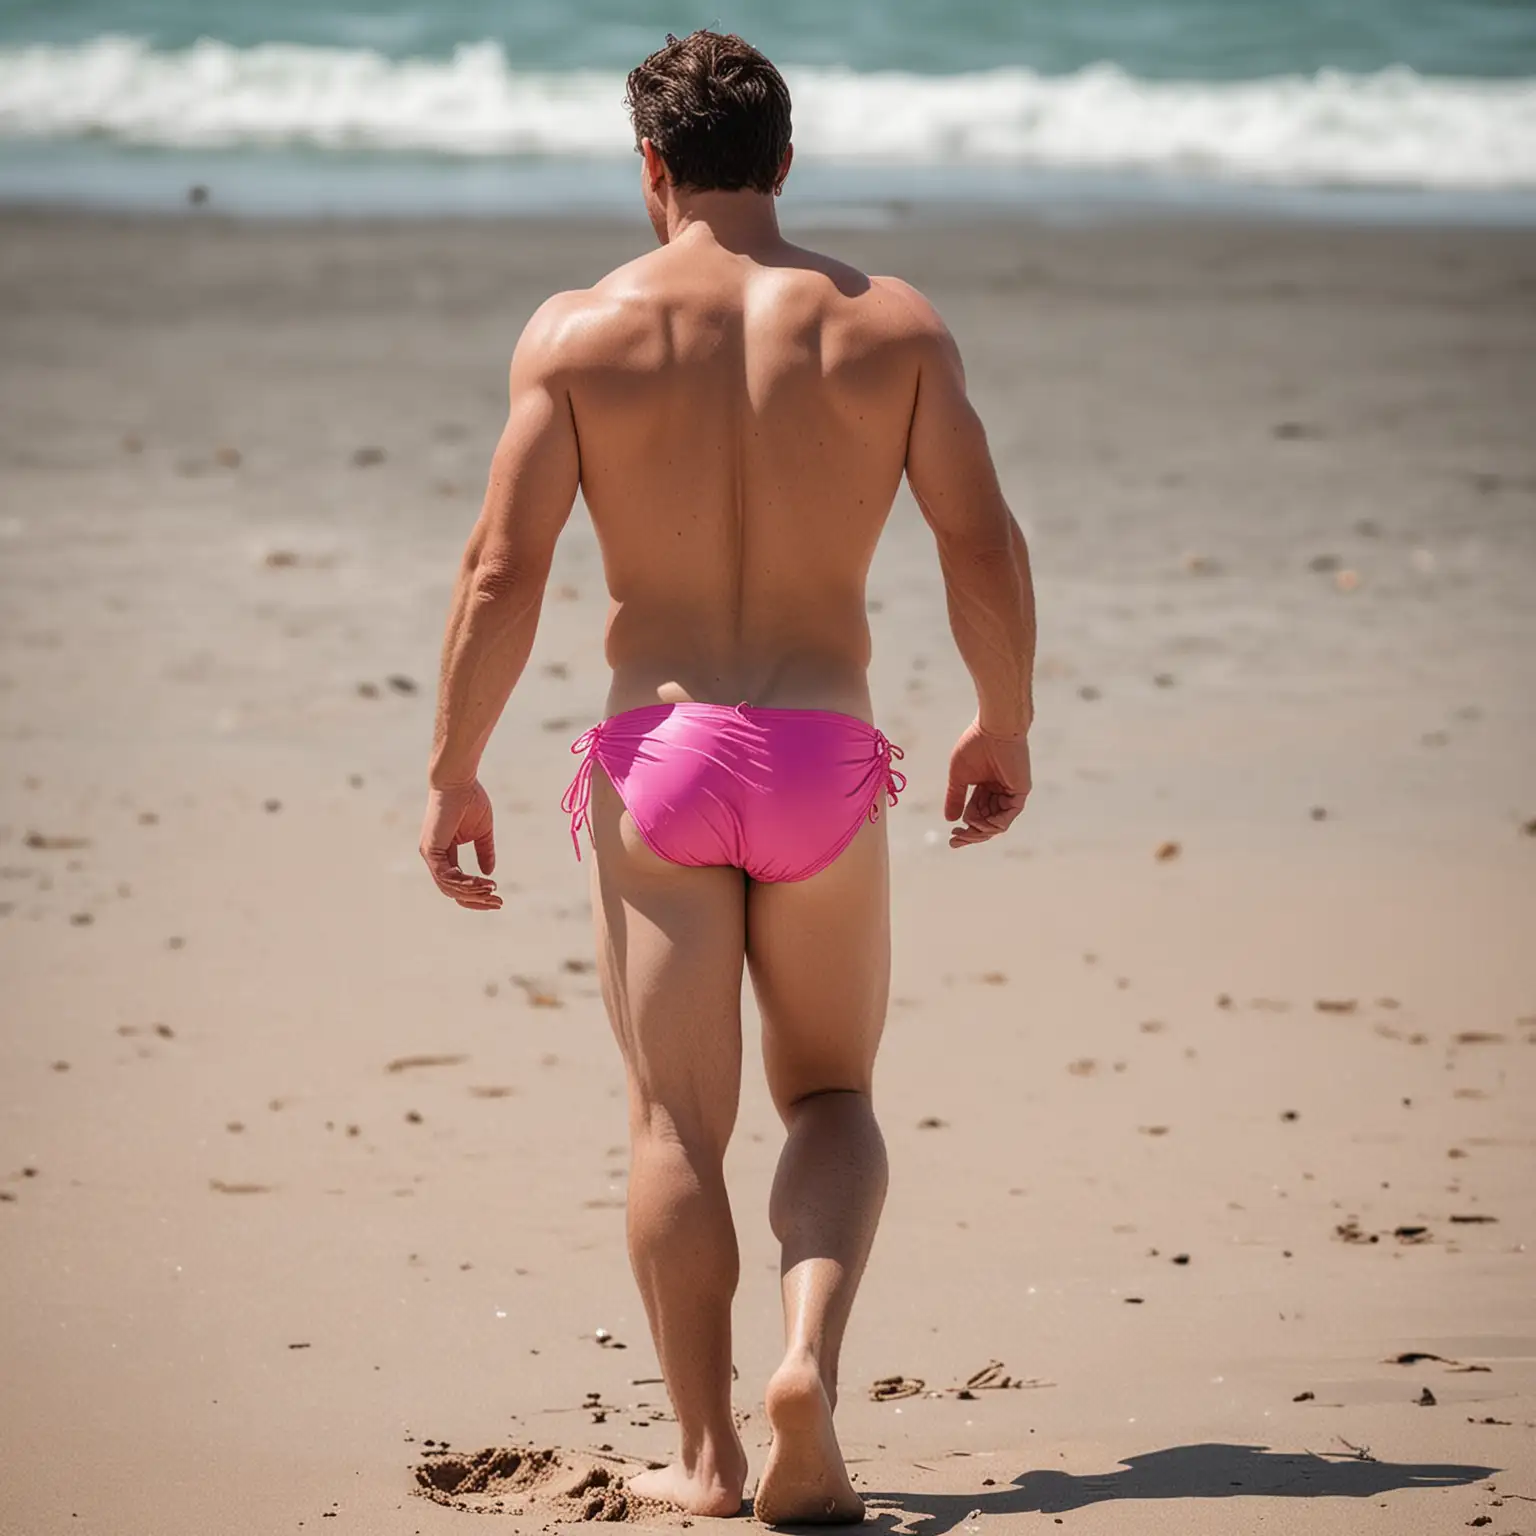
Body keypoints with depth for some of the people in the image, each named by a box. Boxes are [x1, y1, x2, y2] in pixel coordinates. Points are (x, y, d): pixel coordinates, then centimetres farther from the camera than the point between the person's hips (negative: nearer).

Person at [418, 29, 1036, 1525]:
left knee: (677, 1121, 6)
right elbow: (985, 547, 0)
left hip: (658, 751, -1)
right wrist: (1005, 728, 14)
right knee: (831, 1097, 16)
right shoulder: (890, 323, 2)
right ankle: (809, 1356, -8)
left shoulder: (580, 330, -2)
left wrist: (450, 774, 2)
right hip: (825, 756, 1)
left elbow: (502, 571, -6)